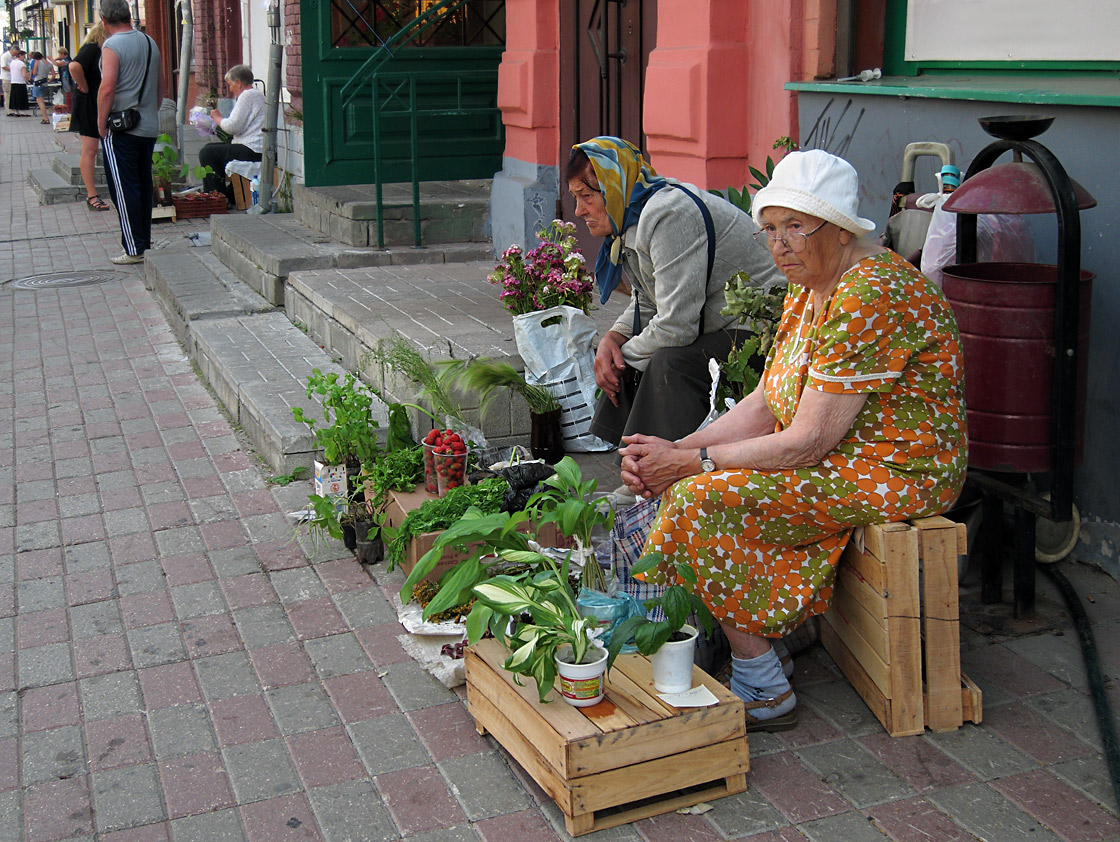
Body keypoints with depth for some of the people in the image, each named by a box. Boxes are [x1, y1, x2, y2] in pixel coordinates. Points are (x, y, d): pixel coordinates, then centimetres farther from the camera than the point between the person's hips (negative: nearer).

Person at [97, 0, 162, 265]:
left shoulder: (112, 46, -11)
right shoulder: (150, 43, 10)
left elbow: (107, 88, -19)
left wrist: (101, 124, -10)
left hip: (120, 128, -7)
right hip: (149, 128, 7)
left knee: (124, 189, -3)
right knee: (143, 186, 14)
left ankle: (134, 250, -3)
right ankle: (145, 242, 19)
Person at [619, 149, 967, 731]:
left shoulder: (871, 297, -23)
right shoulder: (808, 289, 8)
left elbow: (807, 442, -25)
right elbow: (764, 407, 6)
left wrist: (692, 462, -18)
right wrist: (676, 450, -9)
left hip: (899, 472, -10)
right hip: (836, 457, 10)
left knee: (707, 497, -19)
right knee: (686, 481, -1)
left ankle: (765, 692, -8)